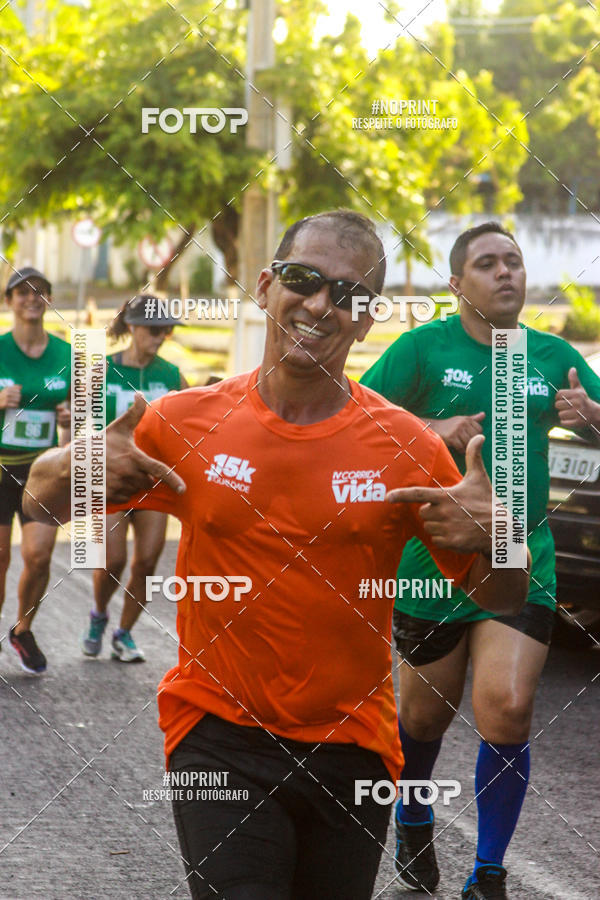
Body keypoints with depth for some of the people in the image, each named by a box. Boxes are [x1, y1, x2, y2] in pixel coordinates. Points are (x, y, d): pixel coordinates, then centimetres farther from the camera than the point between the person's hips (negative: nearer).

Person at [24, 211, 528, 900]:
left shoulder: (406, 447, -3)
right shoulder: (188, 422, -3)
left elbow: (501, 600, 3)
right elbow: (43, 500, 9)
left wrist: (493, 538, -19)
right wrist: (76, 467, -14)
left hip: (351, 744, 2)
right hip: (218, 733, -2)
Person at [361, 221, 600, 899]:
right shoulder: (424, 347, -4)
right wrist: (433, 429, -22)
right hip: (433, 557, -1)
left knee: (508, 709, -14)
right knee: (426, 712, 12)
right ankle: (413, 823, 44)